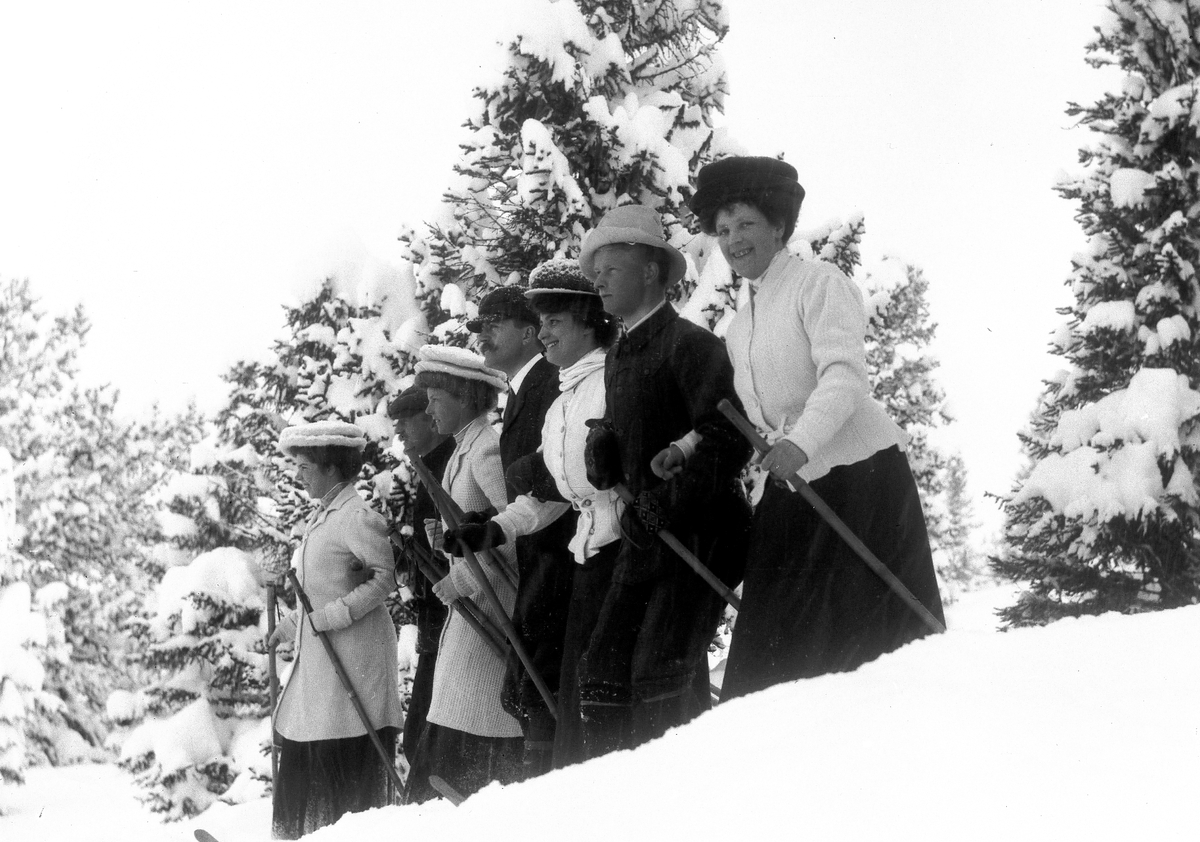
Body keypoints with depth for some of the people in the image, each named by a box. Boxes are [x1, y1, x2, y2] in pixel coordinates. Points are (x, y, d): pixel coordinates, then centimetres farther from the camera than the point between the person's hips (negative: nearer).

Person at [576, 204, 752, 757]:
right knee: (603, 670, 1)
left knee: (660, 673, -17)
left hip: (700, 530, -9)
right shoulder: (619, 357, 18)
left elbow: (729, 439, -18)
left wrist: (667, 502, -22)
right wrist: (603, 443, 0)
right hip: (646, 535, 9)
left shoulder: (689, 345, -9)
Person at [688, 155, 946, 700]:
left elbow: (844, 373, -20)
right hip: (793, 488, 8)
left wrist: (801, 441, -35)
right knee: (772, 650, 1)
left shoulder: (818, 283, -6)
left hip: (861, 472, -7)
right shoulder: (738, 328, 18)